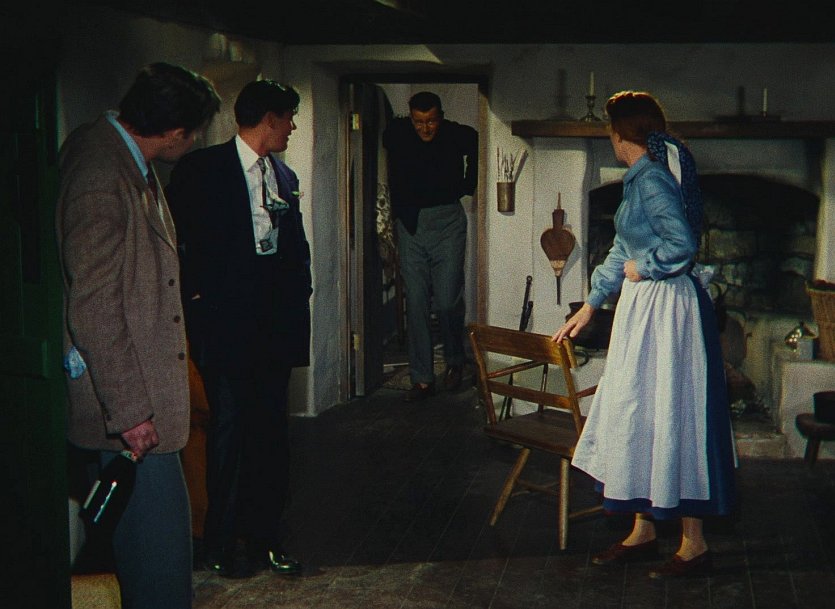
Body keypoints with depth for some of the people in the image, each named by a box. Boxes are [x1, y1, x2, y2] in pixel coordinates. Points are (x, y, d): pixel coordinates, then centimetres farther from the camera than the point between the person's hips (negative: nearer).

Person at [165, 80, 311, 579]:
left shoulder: (285, 177, 17)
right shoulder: (203, 168, -3)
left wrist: (297, 303, 10)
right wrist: (197, 294, -9)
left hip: (273, 323, 6)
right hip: (225, 321, -6)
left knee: (272, 430, 8)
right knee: (230, 428, -3)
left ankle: (267, 537, 19)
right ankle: (222, 545, 10)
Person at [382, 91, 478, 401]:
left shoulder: (458, 135, -7)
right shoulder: (396, 134, -2)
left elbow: (477, 149, 16)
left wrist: (468, 186, 12)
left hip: (447, 222, -2)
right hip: (410, 223, 2)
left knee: (447, 300, -7)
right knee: (416, 302, 1)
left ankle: (455, 361, 20)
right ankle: (422, 378, 6)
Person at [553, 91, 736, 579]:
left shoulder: (651, 180, -17)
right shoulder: (642, 180, 14)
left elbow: (684, 244, -27)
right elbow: (624, 251, 20)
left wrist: (644, 268, -10)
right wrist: (591, 305, 22)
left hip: (665, 309, -10)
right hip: (645, 307, 10)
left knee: (669, 418, -4)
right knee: (638, 415, 14)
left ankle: (695, 544, 6)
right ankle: (644, 533, 23)